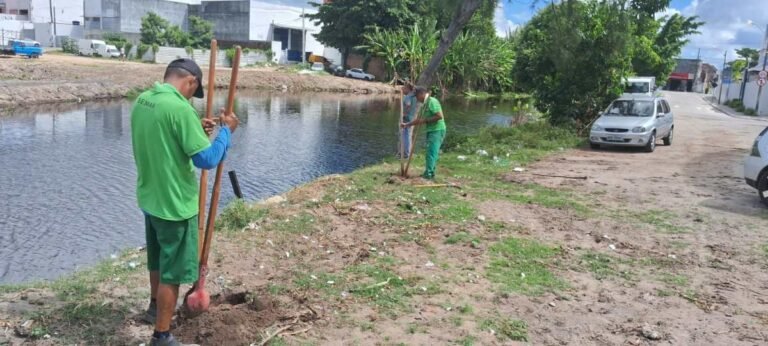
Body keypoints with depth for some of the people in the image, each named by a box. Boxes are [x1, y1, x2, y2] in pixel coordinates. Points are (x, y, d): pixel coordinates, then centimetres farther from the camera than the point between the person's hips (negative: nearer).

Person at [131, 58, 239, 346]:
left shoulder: (142, 100, 4)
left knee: (158, 261, 28)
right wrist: (226, 131, -9)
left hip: (149, 198, 9)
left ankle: (155, 308, 48)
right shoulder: (180, 107, -24)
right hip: (175, 204, -9)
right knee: (171, 273, 6)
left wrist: (194, 129, 17)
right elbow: (207, 159, -23)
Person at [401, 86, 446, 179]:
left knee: (431, 153, -8)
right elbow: (420, 119, 21)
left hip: (437, 130, -10)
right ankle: (430, 173, 19)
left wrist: (425, 120, -16)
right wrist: (407, 124, 17)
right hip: (432, 130, 10)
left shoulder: (432, 101, -14)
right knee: (432, 152, 13)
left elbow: (439, 116, -22)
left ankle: (428, 174, -4)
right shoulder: (426, 103, 16)